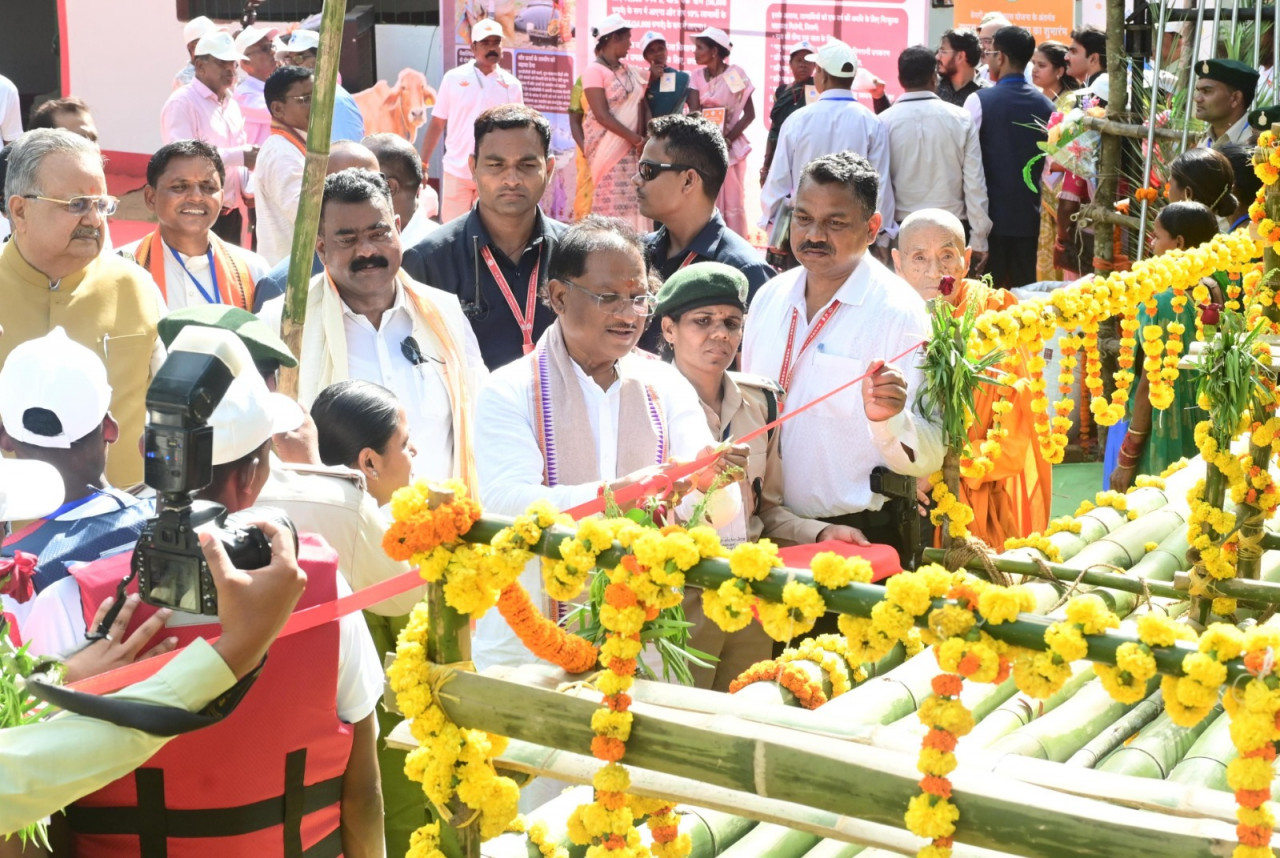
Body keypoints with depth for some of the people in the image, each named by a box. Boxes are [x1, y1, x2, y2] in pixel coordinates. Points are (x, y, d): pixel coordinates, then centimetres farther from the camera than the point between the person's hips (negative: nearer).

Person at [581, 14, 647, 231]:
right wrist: (637, 139, -16)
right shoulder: (594, 70, -10)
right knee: (611, 203, -7)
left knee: (630, 202, 3)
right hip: (608, 147, -7)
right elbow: (602, 116, -16)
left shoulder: (626, 69, 13)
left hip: (630, 147, 7)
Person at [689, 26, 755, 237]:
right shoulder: (698, 76, 4)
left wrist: (727, 140, -16)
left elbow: (749, 114, -6)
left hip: (731, 146, -3)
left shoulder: (736, 74, -7)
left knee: (732, 202, -1)